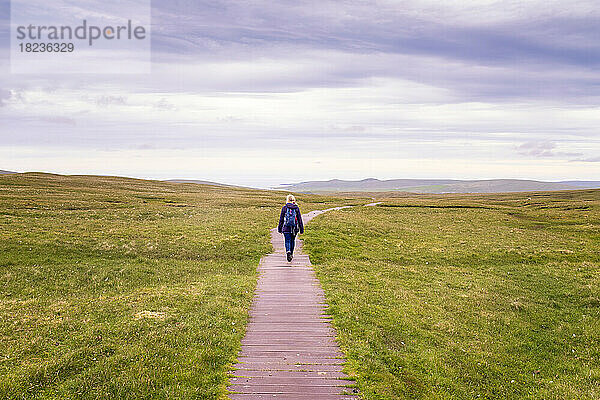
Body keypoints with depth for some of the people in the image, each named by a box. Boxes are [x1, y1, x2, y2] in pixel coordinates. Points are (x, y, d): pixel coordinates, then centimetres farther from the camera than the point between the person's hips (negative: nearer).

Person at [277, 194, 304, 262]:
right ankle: (291, 254, 28)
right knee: (292, 241, 18)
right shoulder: (296, 208, 1)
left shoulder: (284, 208, -2)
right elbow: (299, 219, 3)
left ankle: (288, 252, -24)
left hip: (286, 228, -2)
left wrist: (279, 228, 9)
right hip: (294, 228, 2)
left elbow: (281, 219, 1)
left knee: (287, 241, 0)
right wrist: (301, 229, 9)